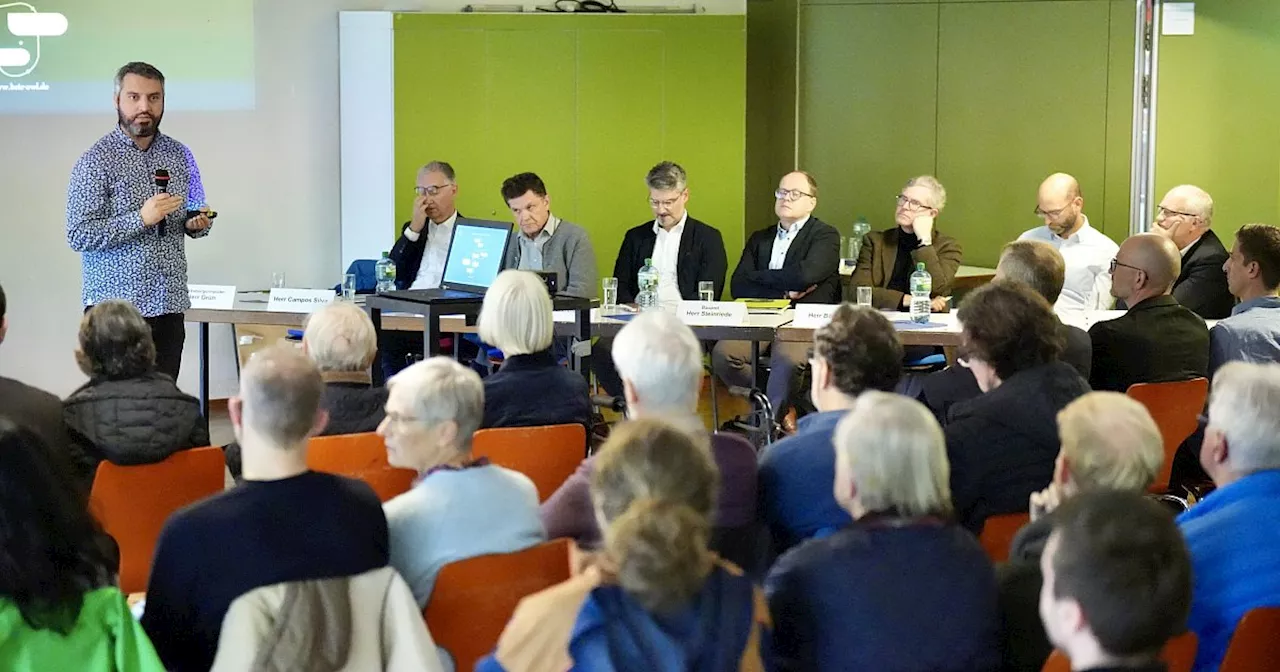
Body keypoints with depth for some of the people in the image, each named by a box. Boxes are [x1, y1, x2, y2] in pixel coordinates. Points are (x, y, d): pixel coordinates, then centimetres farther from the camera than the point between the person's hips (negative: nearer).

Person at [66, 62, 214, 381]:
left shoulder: (179, 154, 11)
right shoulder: (96, 160, -7)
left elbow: (195, 214, 23)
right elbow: (78, 235, -12)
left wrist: (197, 223, -1)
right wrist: (141, 219, -22)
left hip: (169, 306, 5)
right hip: (116, 305, -5)